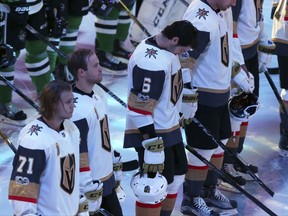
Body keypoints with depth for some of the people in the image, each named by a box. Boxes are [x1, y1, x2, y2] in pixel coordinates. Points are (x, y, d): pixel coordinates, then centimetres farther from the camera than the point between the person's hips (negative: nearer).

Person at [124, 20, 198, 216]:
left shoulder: (167, 49, 5)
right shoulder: (151, 62, -27)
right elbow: (140, 110, -27)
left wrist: (179, 115, 28)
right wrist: (152, 147, -26)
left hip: (170, 127, 11)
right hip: (151, 132, -11)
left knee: (177, 174, 20)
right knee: (155, 187, -10)